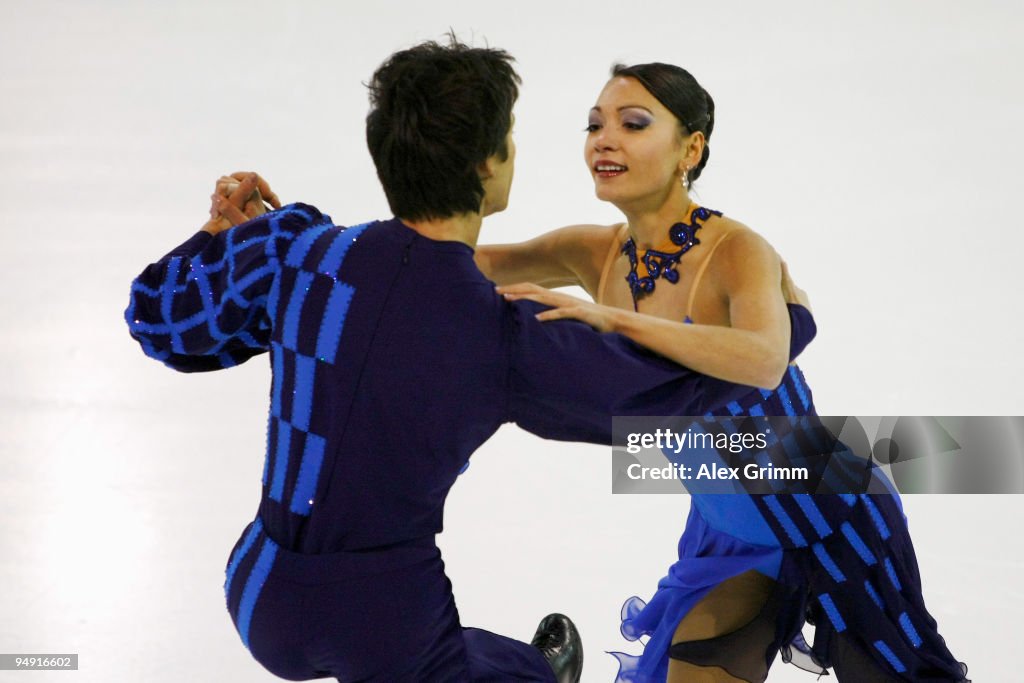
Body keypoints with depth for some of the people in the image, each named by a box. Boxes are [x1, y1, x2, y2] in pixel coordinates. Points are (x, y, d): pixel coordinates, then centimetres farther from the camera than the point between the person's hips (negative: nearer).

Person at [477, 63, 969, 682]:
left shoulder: (737, 253, -27)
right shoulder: (597, 254, -8)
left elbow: (763, 362, -47)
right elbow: (482, 262, 1)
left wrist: (610, 318, -52)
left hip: (829, 523, -5)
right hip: (730, 532, 5)